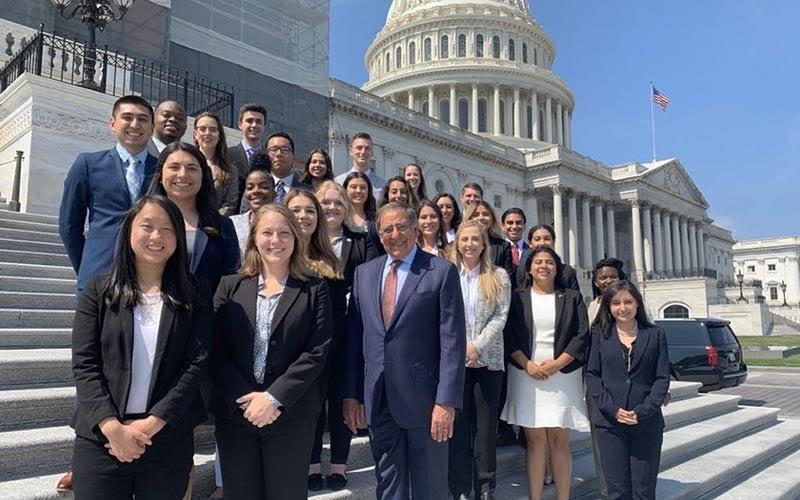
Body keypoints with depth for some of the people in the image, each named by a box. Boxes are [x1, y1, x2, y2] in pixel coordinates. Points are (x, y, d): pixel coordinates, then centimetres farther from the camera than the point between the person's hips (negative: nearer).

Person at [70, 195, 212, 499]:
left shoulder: (195, 297, 3)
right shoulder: (99, 291, 4)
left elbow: (197, 364, -4)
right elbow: (84, 364, -2)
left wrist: (151, 424, -13)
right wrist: (112, 427, -13)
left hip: (170, 439, 0)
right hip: (100, 438, 0)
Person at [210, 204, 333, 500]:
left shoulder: (314, 290, 1)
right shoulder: (230, 286, 6)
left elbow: (317, 351, -7)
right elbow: (215, 350, -1)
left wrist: (273, 398, -14)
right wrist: (245, 399, -11)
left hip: (291, 416, -1)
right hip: (234, 414, 2)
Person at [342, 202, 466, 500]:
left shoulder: (442, 272, -6)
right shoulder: (364, 273, 9)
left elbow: (453, 342, -9)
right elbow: (353, 338, 9)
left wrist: (447, 401, -14)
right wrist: (350, 394, 6)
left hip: (423, 398, -4)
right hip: (377, 400, 4)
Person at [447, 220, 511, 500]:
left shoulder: (498, 277, 5)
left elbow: (500, 317, -3)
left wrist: (477, 346, -13)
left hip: (488, 360, 0)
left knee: (486, 425, 5)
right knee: (458, 424, 4)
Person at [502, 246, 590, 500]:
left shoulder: (571, 298, 10)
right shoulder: (517, 298, 8)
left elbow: (582, 335, 3)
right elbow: (508, 334, 3)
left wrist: (557, 363, -8)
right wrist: (527, 364, -9)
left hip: (563, 375, 0)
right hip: (527, 374, 0)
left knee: (559, 441, 1)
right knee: (535, 441, 1)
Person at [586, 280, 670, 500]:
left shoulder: (655, 335, 6)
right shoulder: (600, 335, 6)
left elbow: (662, 377, 2)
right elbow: (592, 375, 2)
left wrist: (644, 411, -10)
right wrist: (612, 409, -11)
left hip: (646, 423, 0)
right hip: (609, 423, 0)